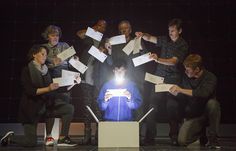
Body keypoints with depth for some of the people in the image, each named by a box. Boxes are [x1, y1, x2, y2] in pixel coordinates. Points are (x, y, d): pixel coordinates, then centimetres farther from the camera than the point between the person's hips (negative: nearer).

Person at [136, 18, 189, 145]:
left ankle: (174, 137, 10)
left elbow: (174, 61, -16)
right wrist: (143, 35, -11)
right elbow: (150, 38, 12)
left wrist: (158, 59, -30)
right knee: (153, 107, -4)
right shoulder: (165, 40, 13)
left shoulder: (183, 45, -3)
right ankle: (149, 137, 0)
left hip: (173, 79, -3)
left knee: (172, 108, -2)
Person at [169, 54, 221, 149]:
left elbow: (204, 93, -35)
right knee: (182, 141, -17)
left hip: (207, 113, -3)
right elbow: (182, 98, 11)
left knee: (212, 103, -36)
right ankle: (201, 128, 18)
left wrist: (181, 90, -31)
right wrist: (172, 91, -4)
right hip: (192, 116, 4)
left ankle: (212, 138, -16)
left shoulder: (210, 78, -15)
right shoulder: (186, 78, 0)